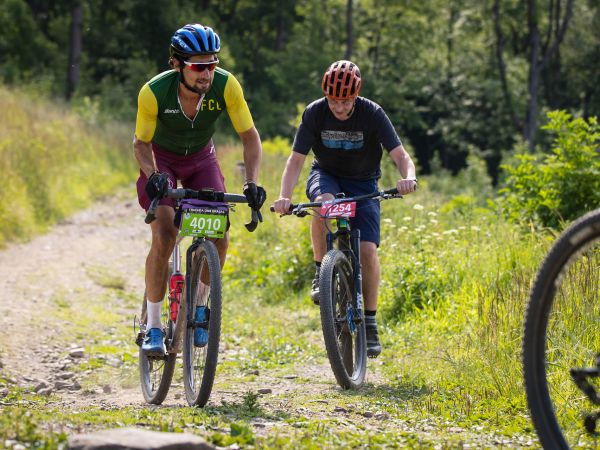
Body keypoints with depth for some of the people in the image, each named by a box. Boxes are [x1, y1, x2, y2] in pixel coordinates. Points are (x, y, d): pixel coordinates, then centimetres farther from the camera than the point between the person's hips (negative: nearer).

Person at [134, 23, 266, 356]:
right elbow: (141, 143, -16)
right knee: (164, 236, -21)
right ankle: (153, 326, -10)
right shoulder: (154, 92, -32)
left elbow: (250, 137, -20)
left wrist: (251, 182, -34)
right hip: (162, 158, -2)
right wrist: (154, 176, -34)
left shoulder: (226, 86, -29)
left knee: (218, 238, -14)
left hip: (201, 158, 2)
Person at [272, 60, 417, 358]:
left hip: (363, 182, 0)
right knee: (323, 202, -37)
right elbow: (296, 159, -20)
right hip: (326, 175, 0)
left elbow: (401, 156, -25)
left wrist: (408, 177, -49)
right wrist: (285, 196, -37)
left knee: (367, 250, -16)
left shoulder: (372, 113, -21)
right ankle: (321, 274, -18)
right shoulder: (314, 113, -19)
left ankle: (369, 323, -1)